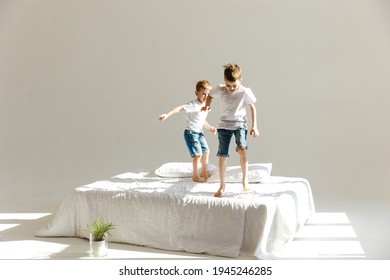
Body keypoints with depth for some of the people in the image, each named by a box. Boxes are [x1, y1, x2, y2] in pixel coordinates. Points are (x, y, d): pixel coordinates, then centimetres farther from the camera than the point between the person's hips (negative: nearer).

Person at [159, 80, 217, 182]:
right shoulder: (193, 105, -19)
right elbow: (180, 108, -31)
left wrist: (210, 128, 11)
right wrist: (167, 115, -43)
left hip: (199, 133, 9)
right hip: (191, 133, -9)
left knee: (206, 151, 14)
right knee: (198, 154, -11)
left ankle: (204, 173, 32)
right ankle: (195, 176, 6)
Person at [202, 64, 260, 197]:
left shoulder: (245, 92, -13)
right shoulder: (220, 89, -9)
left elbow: (252, 107, -1)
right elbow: (210, 95, 13)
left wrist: (254, 126, -5)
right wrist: (207, 105, -6)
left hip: (240, 124, -2)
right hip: (224, 125, 2)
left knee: (242, 149, -27)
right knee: (223, 156, 1)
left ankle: (245, 179, -11)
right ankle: (222, 186, 15)